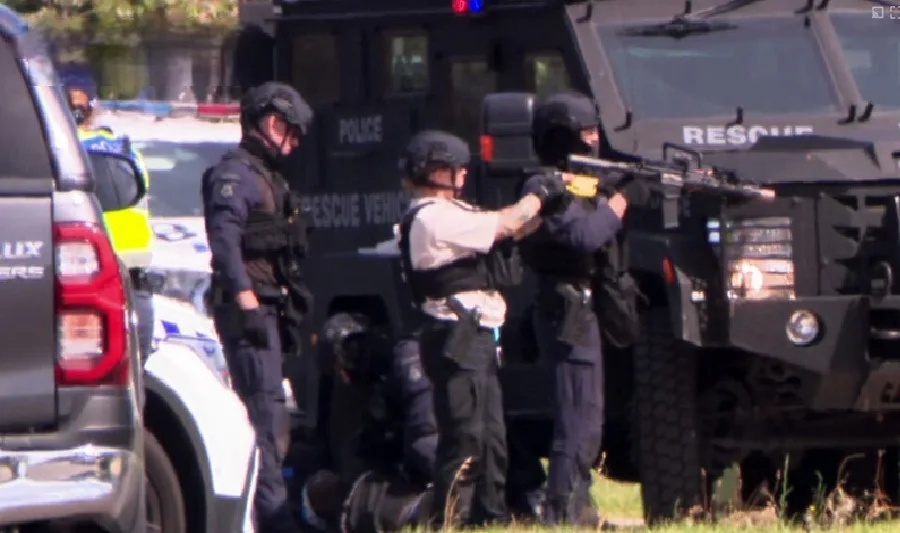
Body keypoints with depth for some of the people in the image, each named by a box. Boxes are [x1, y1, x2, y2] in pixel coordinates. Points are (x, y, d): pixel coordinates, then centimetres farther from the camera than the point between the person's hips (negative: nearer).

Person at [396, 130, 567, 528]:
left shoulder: (448, 214, 20)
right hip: (457, 340, -11)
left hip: (475, 339, 11)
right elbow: (503, 226, -15)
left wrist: (544, 205, 5)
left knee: (491, 438, 13)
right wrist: (538, 196, 1)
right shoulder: (434, 218, -14)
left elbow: (510, 230, 17)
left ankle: (490, 518, 18)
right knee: (464, 439, -12)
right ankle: (448, 523, -12)